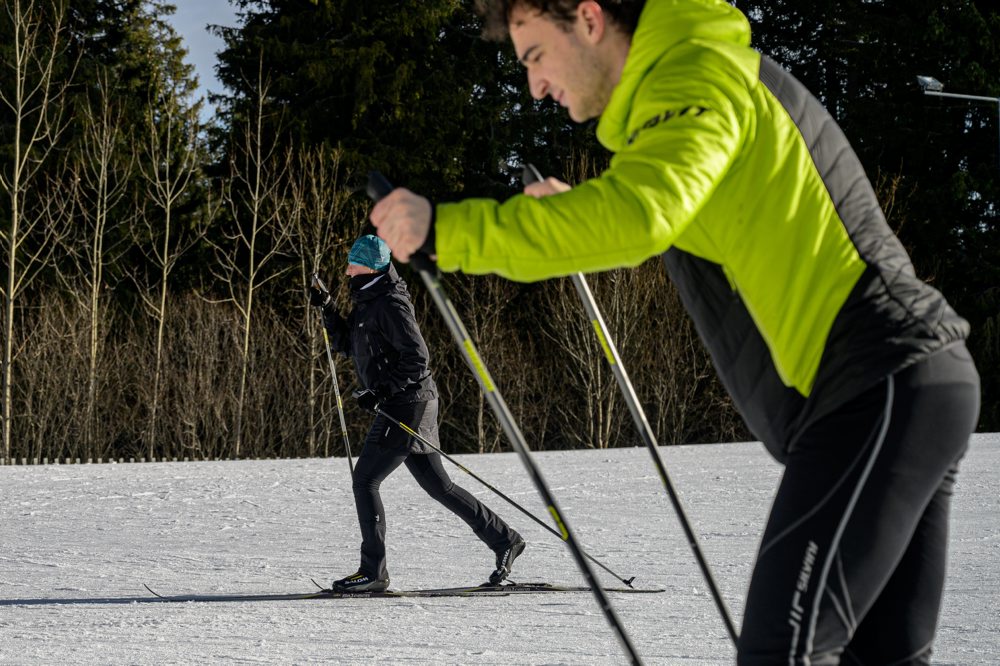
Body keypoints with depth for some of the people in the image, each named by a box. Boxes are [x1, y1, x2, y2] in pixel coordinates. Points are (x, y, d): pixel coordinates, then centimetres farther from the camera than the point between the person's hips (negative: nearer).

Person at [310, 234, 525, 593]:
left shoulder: (391, 306, -15)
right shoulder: (369, 302, 15)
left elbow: (417, 358, -19)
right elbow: (347, 344, 23)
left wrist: (381, 391, -23)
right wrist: (327, 310, 10)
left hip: (407, 405, -10)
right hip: (398, 407, 10)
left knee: (365, 479, -8)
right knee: (438, 485, 12)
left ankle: (373, 571, -5)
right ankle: (504, 540, 17)